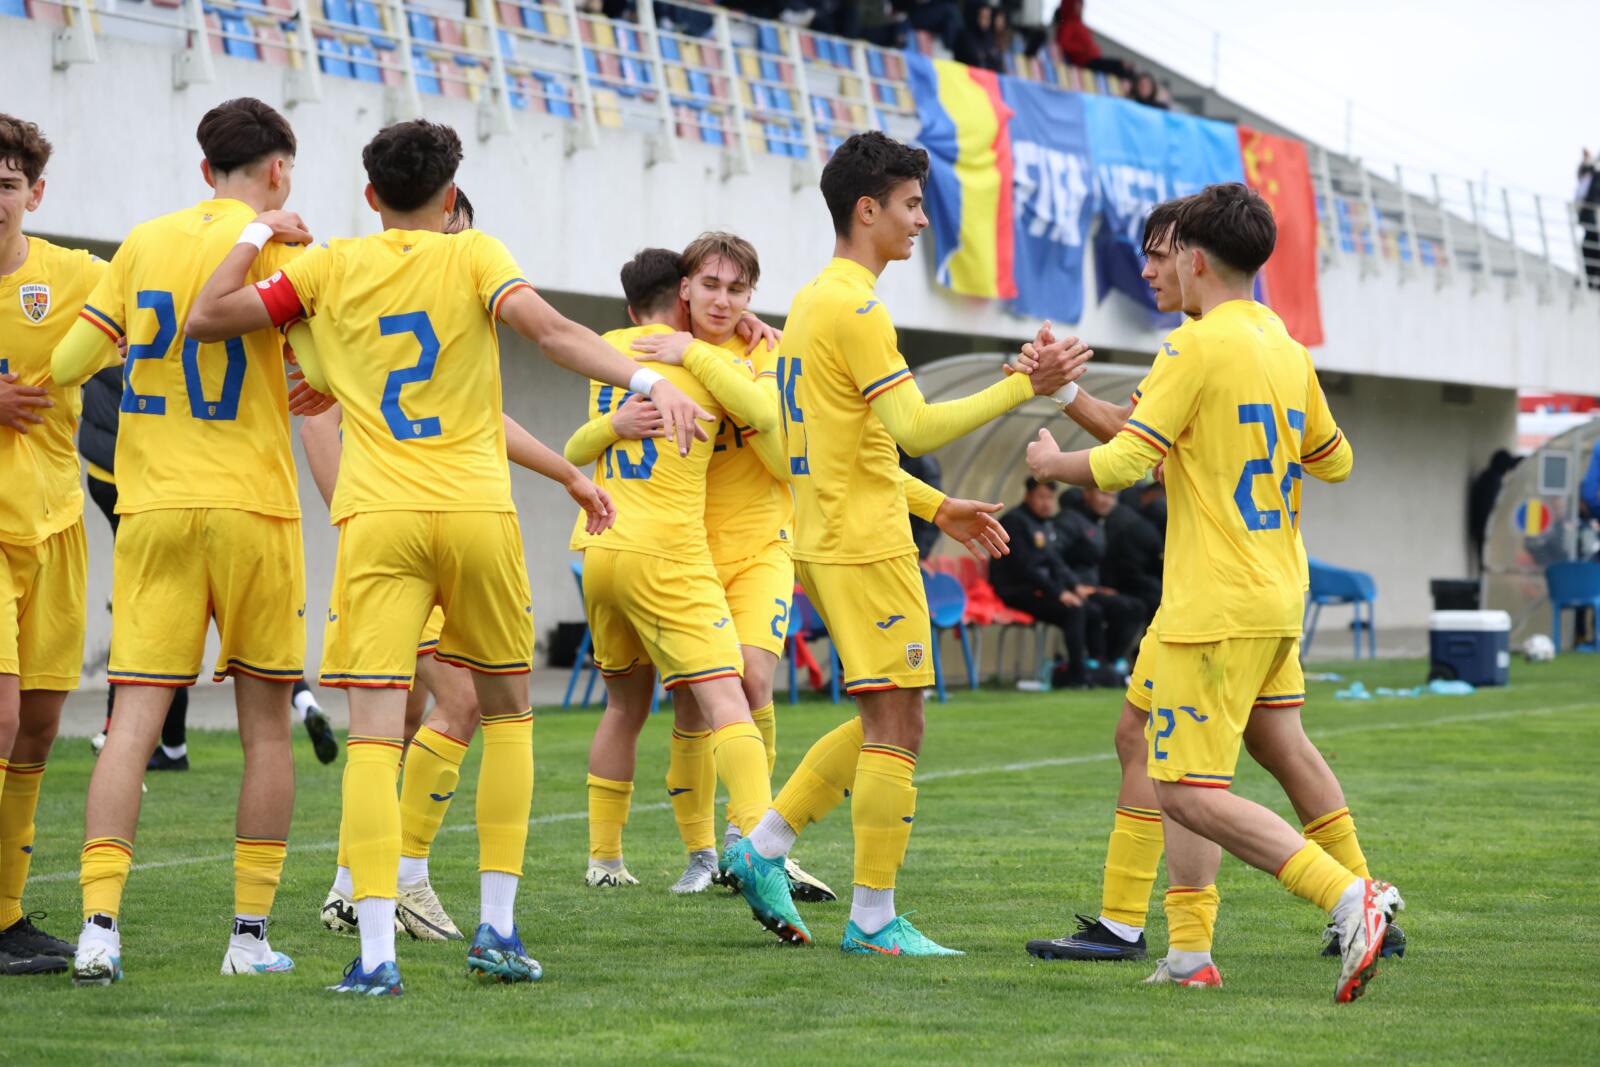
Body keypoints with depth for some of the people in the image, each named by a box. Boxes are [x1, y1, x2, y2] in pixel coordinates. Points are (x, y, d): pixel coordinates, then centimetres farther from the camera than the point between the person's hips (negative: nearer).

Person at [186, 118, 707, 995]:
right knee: (506, 710, 18)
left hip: (377, 521, 0)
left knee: (373, 733, -5)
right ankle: (497, 927, 12)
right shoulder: (474, 255, 5)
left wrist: (258, 234, 21)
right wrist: (647, 380, -21)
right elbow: (549, 330, -13)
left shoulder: (329, 269, 9)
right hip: (476, 511, 0)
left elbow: (205, 319, 8)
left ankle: (375, 953, -17)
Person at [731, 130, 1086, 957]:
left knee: (883, 722, 16)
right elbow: (916, 429, -21)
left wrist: (938, 508, 24)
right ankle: (873, 920, -3)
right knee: (896, 727, -6)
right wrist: (1023, 387, -19)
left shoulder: (812, 302, 17)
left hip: (829, 543, 10)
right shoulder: (854, 307, -15)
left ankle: (764, 843, 15)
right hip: (866, 548, -10)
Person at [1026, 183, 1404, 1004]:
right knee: (1175, 771, 16)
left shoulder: (1196, 347, -12)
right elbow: (1334, 461, 24)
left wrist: (1050, 463, 3)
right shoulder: (1287, 351, 12)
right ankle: (1189, 952, 11)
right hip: (1278, 598, 9)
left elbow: (1123, 463, -16)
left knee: (1192, 791, -9)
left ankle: (1350, 896, -21)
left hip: (1216, 607, -9)